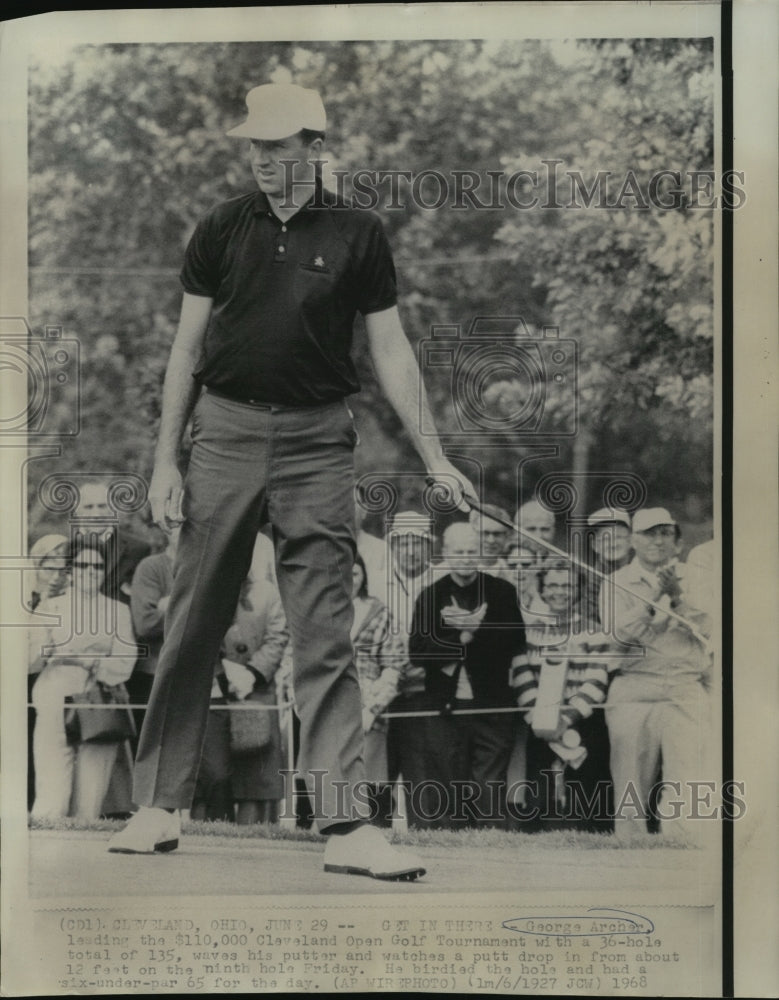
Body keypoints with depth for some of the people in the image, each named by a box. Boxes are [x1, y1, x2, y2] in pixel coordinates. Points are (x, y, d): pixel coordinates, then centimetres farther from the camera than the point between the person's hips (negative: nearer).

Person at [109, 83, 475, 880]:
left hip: (318, 441, -1)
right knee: (192, 627, 5)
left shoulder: (357, 236, 4)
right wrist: (166, 461, 2)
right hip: (226, 431, 1)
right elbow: (188, 348, 8)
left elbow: (390, 351, 7)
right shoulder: (222, 229, 6)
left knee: (325, 636, -4)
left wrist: (432, 456, 3)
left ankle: (345, 825, -4)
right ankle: (160, 805, 15)